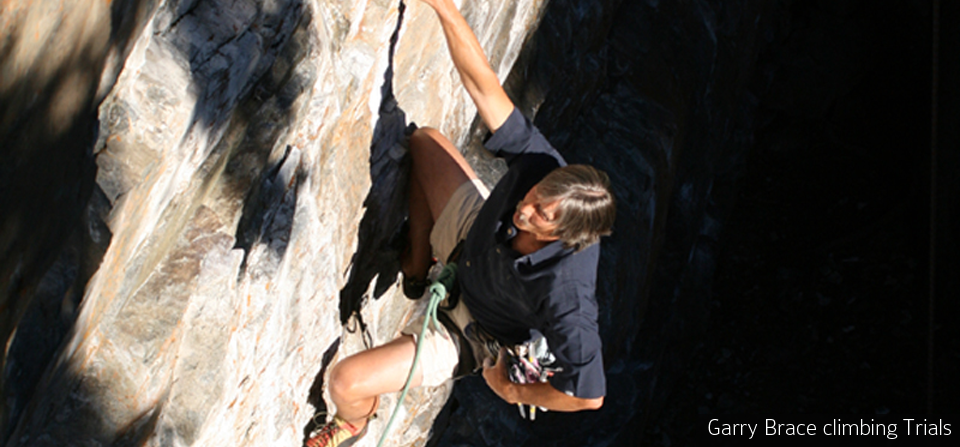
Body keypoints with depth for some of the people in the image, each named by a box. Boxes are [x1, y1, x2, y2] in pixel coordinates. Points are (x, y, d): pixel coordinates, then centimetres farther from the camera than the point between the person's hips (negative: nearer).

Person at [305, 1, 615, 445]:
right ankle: (417, 265, 28)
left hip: (473, 331, -6)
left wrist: (514, 390, -15)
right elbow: (484, 88, -33)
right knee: (425, 141, 6)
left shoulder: (565, 296, -44)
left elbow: (590, 394, -32)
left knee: (345, 383, -13)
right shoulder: (541, 166, -33)